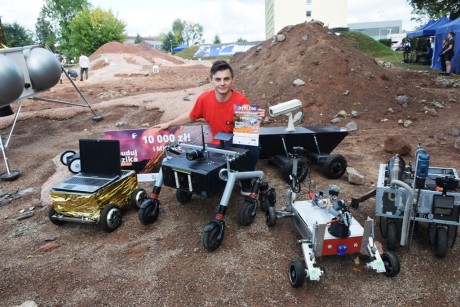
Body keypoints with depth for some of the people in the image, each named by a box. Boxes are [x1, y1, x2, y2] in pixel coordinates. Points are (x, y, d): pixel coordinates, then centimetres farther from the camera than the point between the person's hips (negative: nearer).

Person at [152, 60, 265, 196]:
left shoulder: (241, 100, -19)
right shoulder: (204, 98, -10)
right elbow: (191, 116, 10)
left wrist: (257, 119, -33)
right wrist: (168, 124, 14)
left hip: (239, 143, -2)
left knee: (253, 149, -36)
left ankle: (246, 181, -5)